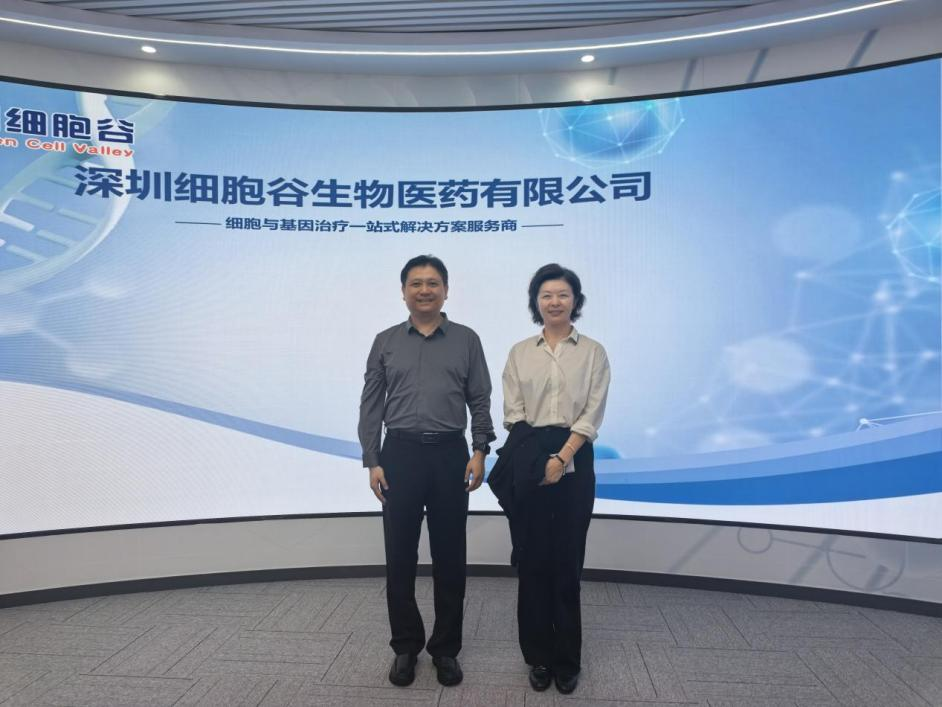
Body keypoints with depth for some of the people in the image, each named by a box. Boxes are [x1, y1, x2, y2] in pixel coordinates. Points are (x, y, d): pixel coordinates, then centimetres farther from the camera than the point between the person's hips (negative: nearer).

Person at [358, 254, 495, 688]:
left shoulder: (466, 340, 5)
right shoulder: (386, 342, 7)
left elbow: (480, 401, 4)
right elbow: (371, 406, 6)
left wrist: (480, 452, -7)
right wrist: (372, 461, -1)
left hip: (450, 455, 0)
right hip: (400, 455, 1)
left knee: (449, 558, 7)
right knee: (400, 558, 7)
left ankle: (446, 648, 23)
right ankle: (405, 647, 25)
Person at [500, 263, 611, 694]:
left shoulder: (593, 352, 3)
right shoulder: (520, 352, 6)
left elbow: (592, 414, -4)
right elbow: (513, 412, 1)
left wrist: (561, 458, -14)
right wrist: (537, 459, -12)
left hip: (574, 461, -1)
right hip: (527, 461, 1)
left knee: (567, 561, 5)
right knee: (532, 560, 6)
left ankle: (567, 660, 22)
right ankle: (538, 656, 23)